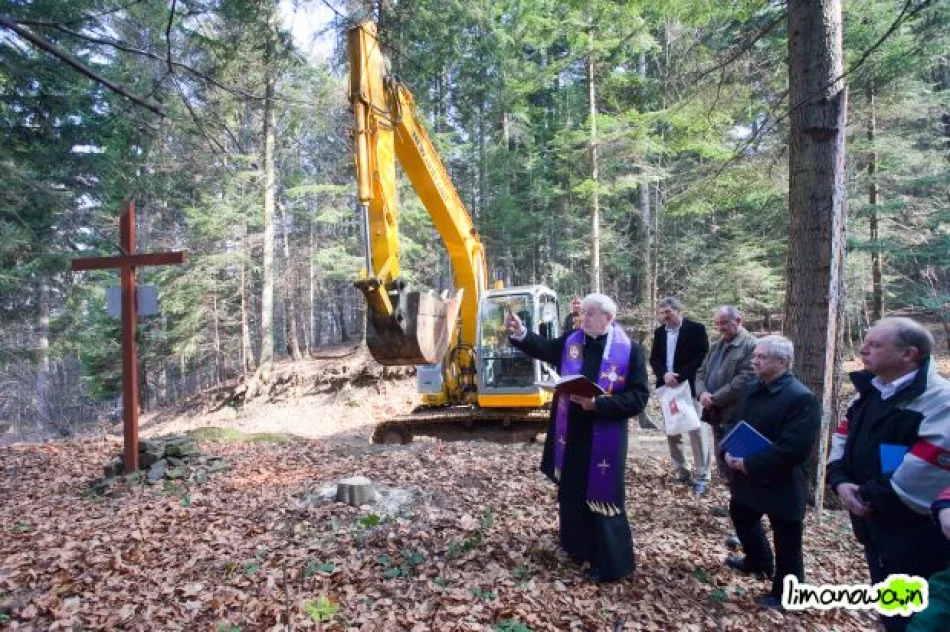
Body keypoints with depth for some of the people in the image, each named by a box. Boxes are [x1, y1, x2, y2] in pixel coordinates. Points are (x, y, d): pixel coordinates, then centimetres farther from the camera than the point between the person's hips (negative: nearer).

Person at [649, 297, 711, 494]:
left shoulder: (696, 329, -6)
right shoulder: (659, 332, 11)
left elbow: (702, 357, -12)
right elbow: (654, 359, 8)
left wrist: (680, 376, -18)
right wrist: (665, 374, -12)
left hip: (691, 388, -6)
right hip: (668, 389, 6)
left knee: (698, 432, -3)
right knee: (672, 432, 10)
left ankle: (702, 477, 6)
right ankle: (682, 473, 22)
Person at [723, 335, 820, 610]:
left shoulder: (802, 398, -22)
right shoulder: (754, 390, 5)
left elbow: (794, 448, -28)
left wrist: (750, 464, -26)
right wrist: (730, 452, -7)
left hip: (781, 483, -9)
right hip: (747, 476, 9)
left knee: (786, 541, 9)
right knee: (742, 517, 26)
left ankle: (785, 594, 29)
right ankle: (758, 562, 51)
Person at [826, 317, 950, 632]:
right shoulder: (869, 392, 6)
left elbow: (921, 475, -28)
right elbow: (843, 438, 9)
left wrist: (867, 496, -18)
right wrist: (840, 481, -9)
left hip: (917, 540, -7)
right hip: (874, 526, 8)